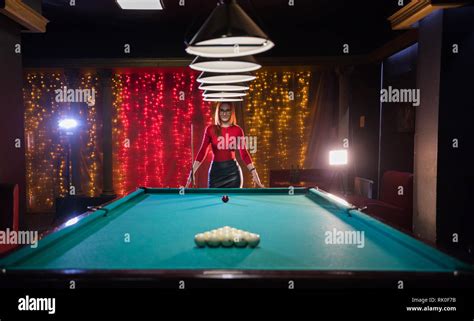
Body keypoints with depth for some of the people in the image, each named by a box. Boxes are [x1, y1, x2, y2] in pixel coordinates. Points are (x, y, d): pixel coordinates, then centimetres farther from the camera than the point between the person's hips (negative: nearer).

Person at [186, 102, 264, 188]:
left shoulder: (237, 130, 0)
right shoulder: (210, 129, 2)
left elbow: (244, 153, 1)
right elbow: (202, 152, 0)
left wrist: (254, 172, -7)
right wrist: (192, 171, -7)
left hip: (233, 171, 0)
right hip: (216, 170, 1)